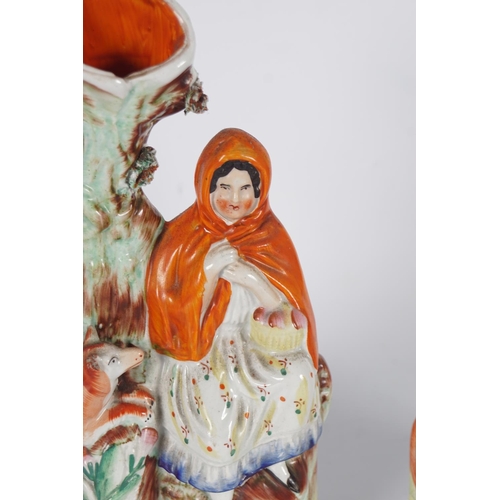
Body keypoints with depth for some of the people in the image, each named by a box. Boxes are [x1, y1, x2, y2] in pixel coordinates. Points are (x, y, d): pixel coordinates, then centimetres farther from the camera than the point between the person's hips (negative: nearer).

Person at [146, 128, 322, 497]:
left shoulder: (269, 237, -3)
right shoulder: (183, 236, -9)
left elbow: (287, 312, -7)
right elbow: (177, 322, -9)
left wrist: (251, 277, -25)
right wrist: (209, 272, -23)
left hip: (256, 343, 2)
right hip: (198, 348, -2)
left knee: (296, 375, -20)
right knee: (216, 402, -24)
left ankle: (273, 455, 7)